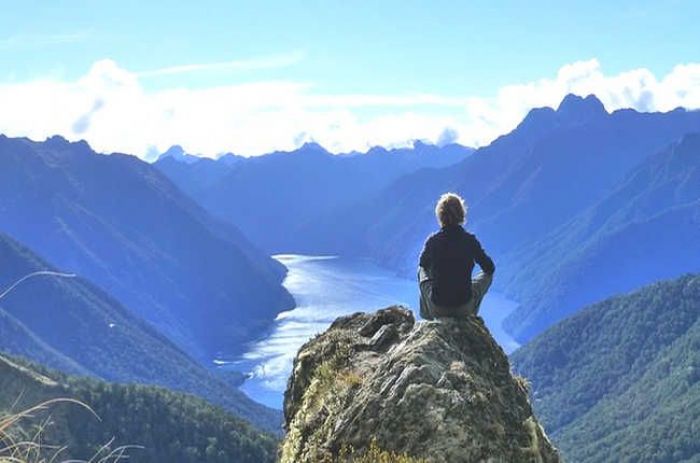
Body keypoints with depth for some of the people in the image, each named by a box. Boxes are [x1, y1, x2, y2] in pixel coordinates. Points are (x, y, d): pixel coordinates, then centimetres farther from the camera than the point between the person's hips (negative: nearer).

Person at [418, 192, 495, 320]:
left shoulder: (432, 241, -12)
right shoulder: (470, 240, -13)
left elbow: (423, 264, 9)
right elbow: (490, 268, 1)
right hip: (464, 310, 0)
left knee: (422, 271, 32)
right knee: (487, 275, 28)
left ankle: (427, 318, 49)